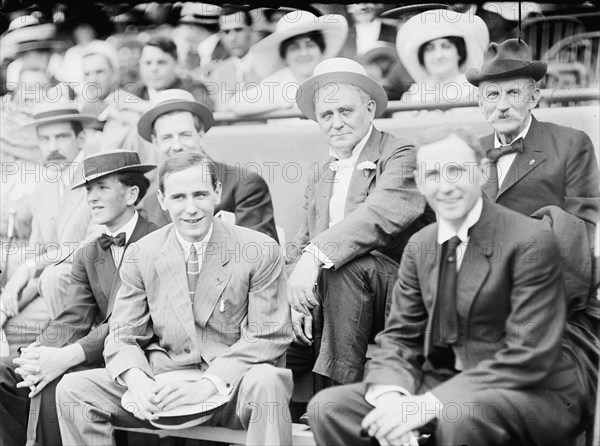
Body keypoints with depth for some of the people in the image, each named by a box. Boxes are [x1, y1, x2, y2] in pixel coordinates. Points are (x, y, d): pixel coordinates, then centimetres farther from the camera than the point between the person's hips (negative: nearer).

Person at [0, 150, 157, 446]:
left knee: (52, 385, -27)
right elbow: (72, 320, 4)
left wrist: (68, 356, -25)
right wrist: (39, 354, -18)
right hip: (101, 355, 7)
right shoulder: (87, 255, 16)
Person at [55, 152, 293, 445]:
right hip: (162, 385, 3)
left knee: (266, 381, -36)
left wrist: (207, 385, -22)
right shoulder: (141, 255, 4)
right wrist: (136, 379, -18)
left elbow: (268, 336, -8)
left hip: (230, 387, -2)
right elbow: (123, 337, 6)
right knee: (72, 388, -14)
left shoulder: (260, 250, -5)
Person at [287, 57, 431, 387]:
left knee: (345, 265, -34)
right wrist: (299, 302, -3)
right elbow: (303, 245, 16)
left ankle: (344, 383, -26)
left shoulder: (401, 156, -4)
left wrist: (316, 254, -33)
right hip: (326, 307, 6)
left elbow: (380, 215, -23)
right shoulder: (320, 178, 19)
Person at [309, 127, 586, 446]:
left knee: (459, 414, -37)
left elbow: (529, 357, -18)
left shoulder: (531, 242, -14)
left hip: (533, 394, -5)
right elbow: (398, 336, 7)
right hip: (443, 384, 6)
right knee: (328, 407, -10)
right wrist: (390, 394, -16)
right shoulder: (419, 246, 6)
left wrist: (431, 403, -25)